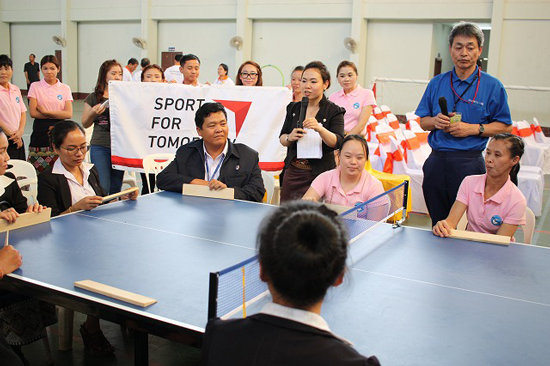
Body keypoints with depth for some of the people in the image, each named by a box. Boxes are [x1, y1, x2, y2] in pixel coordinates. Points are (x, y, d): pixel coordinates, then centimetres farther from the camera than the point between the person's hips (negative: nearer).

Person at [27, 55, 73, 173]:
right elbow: (33, 112, -4)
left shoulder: (65, 89, 8)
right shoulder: (35, 86, 6)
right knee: (39, 170, -6)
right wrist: (57, 115, -6)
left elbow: (69, 114, -3)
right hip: (40, 133, 0)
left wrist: (46, 111, -10)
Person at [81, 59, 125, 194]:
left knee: (116, 188, 10)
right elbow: (85, 124, 8)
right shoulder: (93, 98, 4)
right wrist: (93, 113, -10)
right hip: (100, 147, -2)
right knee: (102, 188, -7)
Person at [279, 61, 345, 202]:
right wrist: (290, 137, -11)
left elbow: (338, 142, -17)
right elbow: (282, 138, 12)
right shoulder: (293, 108, 9)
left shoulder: (334, 111, -4)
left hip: (320, 174, -4)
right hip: (293, 173, 4)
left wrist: (319, 129, -34)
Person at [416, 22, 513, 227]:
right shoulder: (437, 83, 11)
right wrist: (436, 121, -7)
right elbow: (423, 122, 15)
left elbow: (505, 127, 1)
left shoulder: (493, 86, 1)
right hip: (436, 162, 3)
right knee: (438, 223, 11)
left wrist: (474, 128, -13)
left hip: (469, 163, -3)